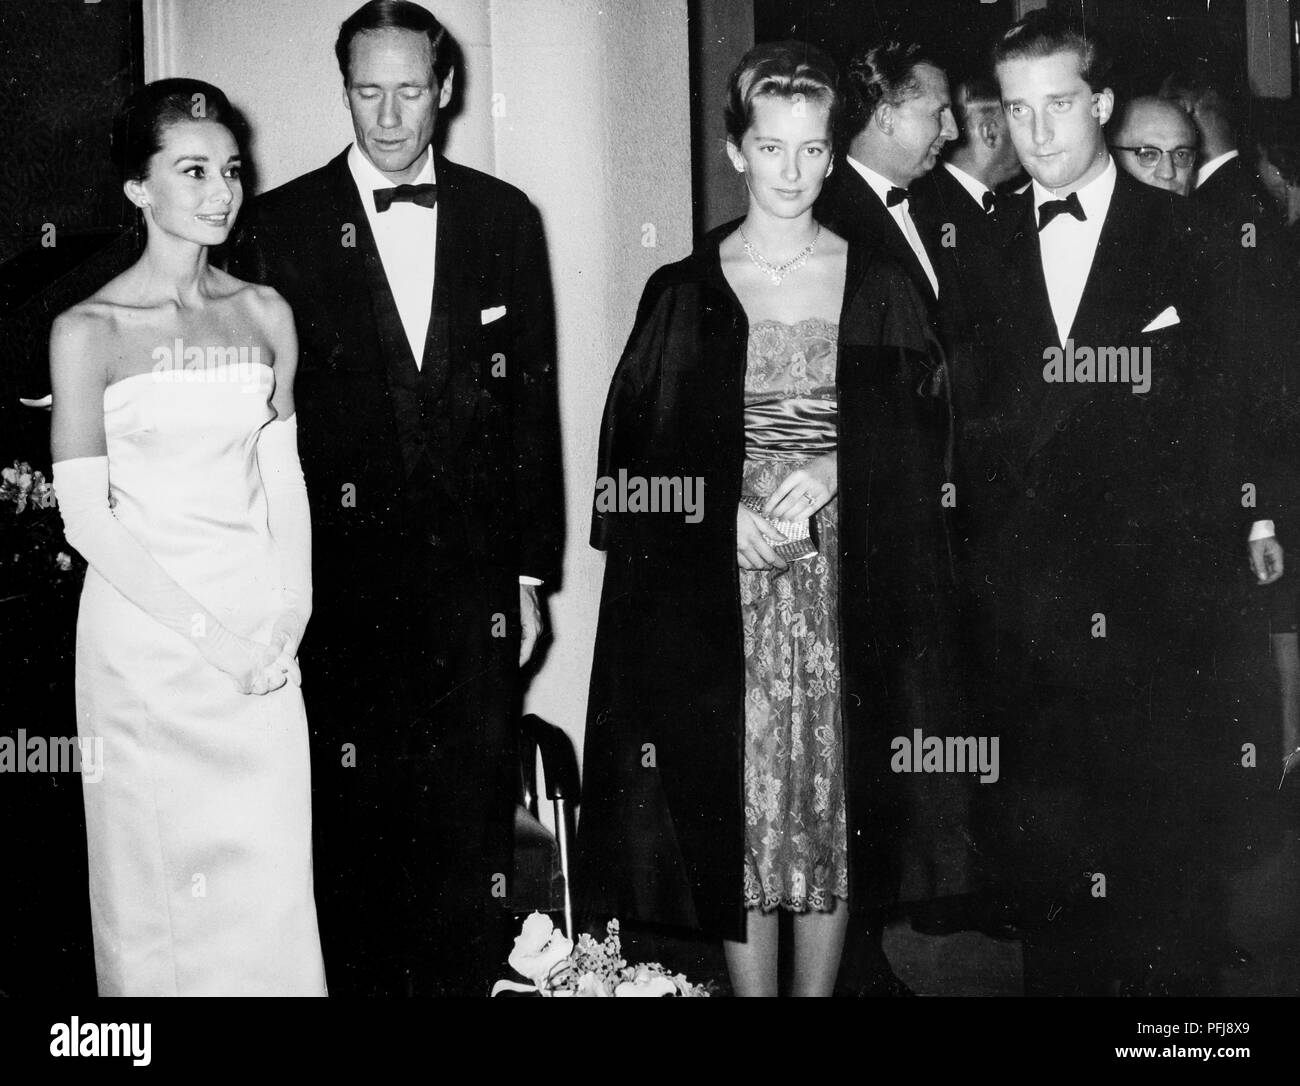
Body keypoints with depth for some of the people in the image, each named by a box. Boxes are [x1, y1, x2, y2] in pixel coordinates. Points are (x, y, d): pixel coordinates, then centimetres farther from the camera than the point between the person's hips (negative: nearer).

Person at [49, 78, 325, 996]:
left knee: (274, 872, 6)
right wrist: (208, 631, -13)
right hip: (147, 635, -3)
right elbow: (86, 518, -8)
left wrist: (289, 614, -4)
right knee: (163, 873, 7)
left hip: (262, 635, 3)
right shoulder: (89, 332, -7)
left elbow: (285, 478, 10)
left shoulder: (265, 315, 6)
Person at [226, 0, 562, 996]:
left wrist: (533, 574, 6)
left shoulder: (505, 219, 6)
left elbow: (533, 401, 8)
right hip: (341, 587, -2)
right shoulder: (281, 227, -1)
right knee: (354, 831, 5)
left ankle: (468, 981, 23)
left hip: (474, 583, 2)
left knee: (473, 829, 8)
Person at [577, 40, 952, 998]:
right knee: (736, 796, 0)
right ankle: (752, 988, 12)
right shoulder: (685, 293, 4)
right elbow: (635, 447, 2)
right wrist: (727, 509, -12)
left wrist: (830, 470, -11)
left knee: (834, 795, 3)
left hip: (843, 576, 1)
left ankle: (819, 990, 16)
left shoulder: (878, 286, 7)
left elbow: (921, 436, 5)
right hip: (721, 579, -1)